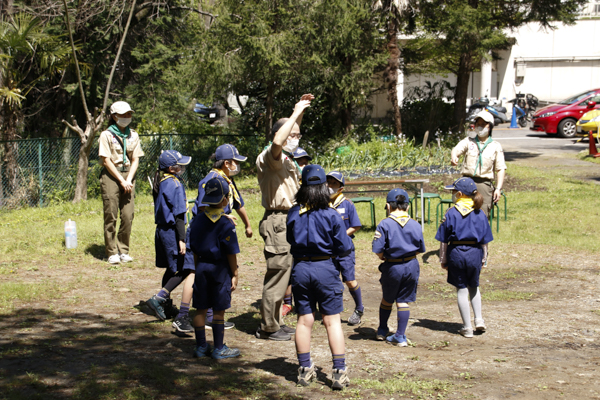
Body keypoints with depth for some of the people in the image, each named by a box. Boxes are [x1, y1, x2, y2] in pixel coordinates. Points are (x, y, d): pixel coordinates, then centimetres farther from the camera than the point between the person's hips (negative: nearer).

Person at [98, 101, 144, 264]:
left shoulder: (133, 135, 12)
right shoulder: (106, 135, -2)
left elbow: (135, 160, 9)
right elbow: (107, 161, -7)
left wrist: (129, 180, -6)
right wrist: (121, 181, -11)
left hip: (128, 176, 4)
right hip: (111, 176, -4)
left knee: (128, 216, -1)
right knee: (111, 216, -5)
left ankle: (124, 251, 9)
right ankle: (112, 252, 1)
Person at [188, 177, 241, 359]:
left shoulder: (197, 220, 5)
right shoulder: (226, 224, -13)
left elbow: (194, 249, 10)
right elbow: (231, 253, -11)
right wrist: (234, 274, -3)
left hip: (202, 267, 5)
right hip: (219, 269, -5)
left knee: (201, 309, 9)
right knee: (219, 310, 2)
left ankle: (201, 347, 16)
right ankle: (219, 349, 9)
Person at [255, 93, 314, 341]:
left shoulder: (287, 160, 17)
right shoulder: (269, 157, -12)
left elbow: (292, 133, 35)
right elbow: (278, 141, -35)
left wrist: (300, 112, 20)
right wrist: (296, 113, -27)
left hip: (289, 221, 10)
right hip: (278, 221, -10)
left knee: (282, 274, 15)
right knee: (278, 273, -7)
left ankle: (274, 322, 24)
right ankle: (268, 328, -1)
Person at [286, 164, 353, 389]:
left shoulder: (293, 214, -2)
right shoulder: (330, 215, -11)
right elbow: (344, 248, -7)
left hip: (300, 269, 3)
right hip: (325, 269, -3)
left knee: (304, 321, 11)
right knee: (332, 321, 3)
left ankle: (305, 370, 17)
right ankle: (339, 372, 2)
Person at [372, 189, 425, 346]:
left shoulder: (385, 225, -13)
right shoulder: (415, 225, -2)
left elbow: (378, 250, -14)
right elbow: (420, 249, 5)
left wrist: (384, 258, 6)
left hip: (392, 267, -2)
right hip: (411, 266, 2)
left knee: (387, 299, 18)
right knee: (403, 301, 8)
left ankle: (382, 331, 32)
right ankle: (400, 337, 9)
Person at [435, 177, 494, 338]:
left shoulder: (451, 213, -7)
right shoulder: (480, 213, 1)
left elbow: (443, 240, -5)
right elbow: (485, 240, 5)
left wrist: (443, 259, 4)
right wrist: (484, 258, 15)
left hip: (456, 253, -3)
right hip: (475, 253, 3)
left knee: (461, 290, 6)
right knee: (474, 287, 23)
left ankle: (467, 328, 11)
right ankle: (479, 320, 13)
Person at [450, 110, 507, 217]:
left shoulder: (496, 146, 12)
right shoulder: (468, 141, 14)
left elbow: (501, 169, 8)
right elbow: (457, 149, -5)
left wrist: (498, 188, -3)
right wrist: (453, 157, -30)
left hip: (484, 185, -1)